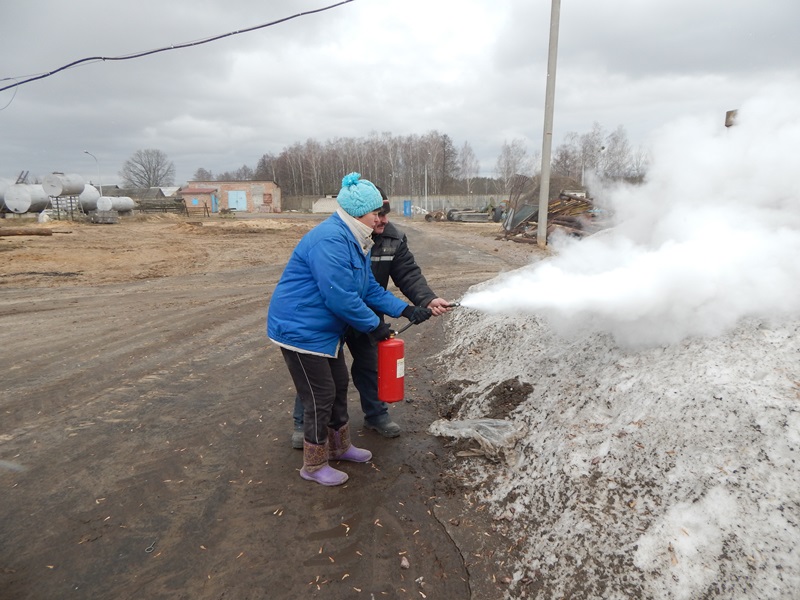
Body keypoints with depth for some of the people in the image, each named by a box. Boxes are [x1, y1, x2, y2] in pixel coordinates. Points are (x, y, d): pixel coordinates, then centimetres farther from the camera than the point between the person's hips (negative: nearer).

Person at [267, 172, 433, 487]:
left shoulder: (355, 241, 8)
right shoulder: (330, 240, -26)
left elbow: (371, 289, 8)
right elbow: (340, 297, -29)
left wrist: (407, 310, -1)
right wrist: (374, 325, -17)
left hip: (326, 330, 10)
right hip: (300, 329, -10)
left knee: (339, 386, 20)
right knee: (321, 397, 0)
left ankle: (339, 446, 40)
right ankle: (314, 465, 21)